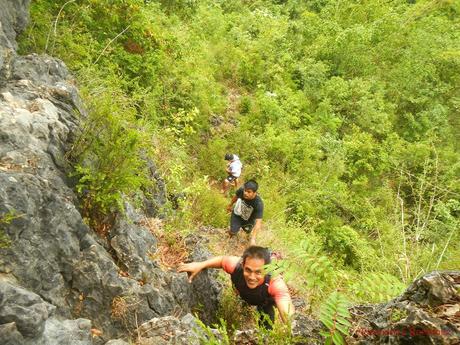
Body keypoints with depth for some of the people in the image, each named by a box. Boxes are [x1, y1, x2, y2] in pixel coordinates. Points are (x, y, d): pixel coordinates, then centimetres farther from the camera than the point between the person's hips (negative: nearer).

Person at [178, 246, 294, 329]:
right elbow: (222, 259, -18)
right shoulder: (236, 265, -42)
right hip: (243, 297, 2)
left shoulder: (275, 283, -49)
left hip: (265, 302, -2)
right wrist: (200, 265, -30)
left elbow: (288, 316, -60)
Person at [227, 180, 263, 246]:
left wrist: (253, 238, -43)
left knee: (248, 231, 25)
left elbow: (258, 222, -39)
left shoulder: (258, 204, -41)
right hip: (237, 214, 1)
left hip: (248, 220, -1)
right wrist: (230, 205, 12)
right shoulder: (241, 190, -32)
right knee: (232, 232, -5)